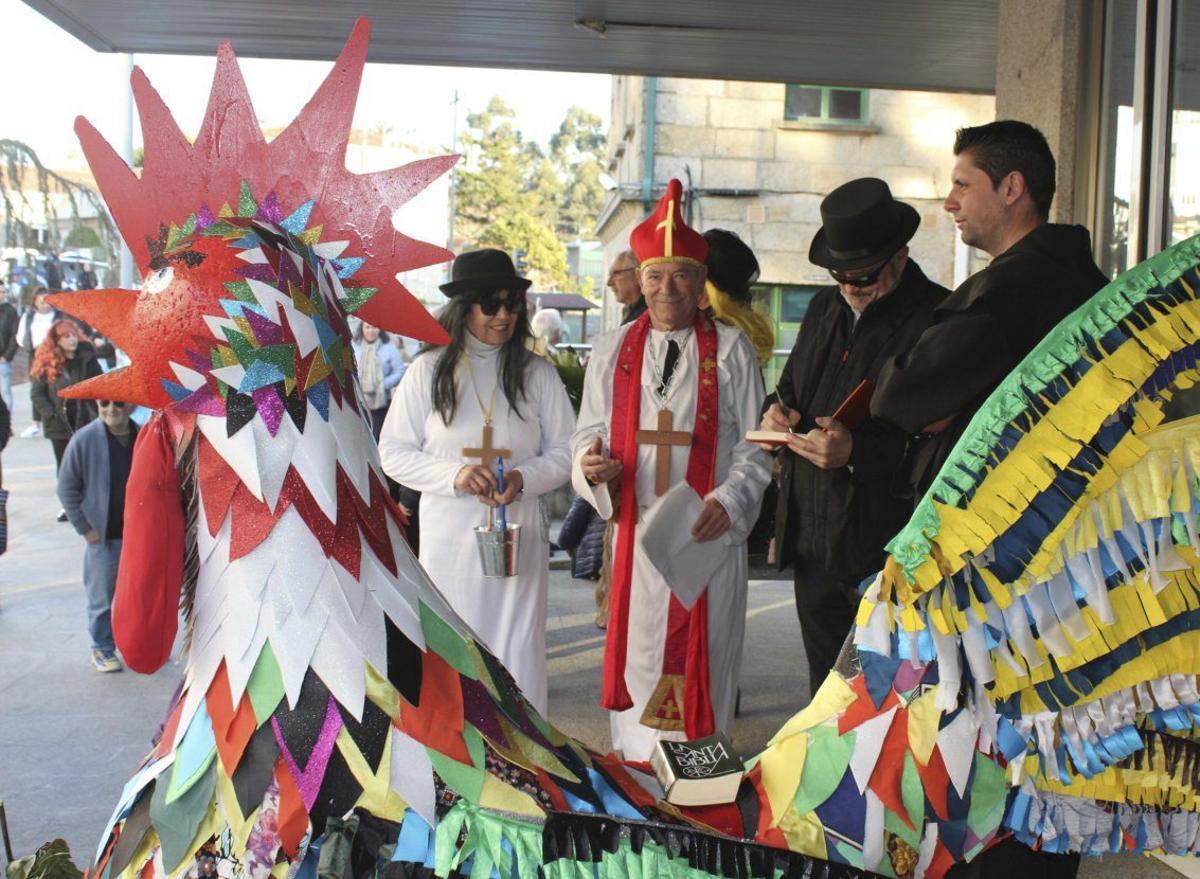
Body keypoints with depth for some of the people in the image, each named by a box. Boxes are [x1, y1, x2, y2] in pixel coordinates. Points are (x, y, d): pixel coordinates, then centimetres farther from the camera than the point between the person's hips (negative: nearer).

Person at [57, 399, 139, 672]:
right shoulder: (84, 439, -12)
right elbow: (66, 488, -6)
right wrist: (85, 528, -8)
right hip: (103, 536, -3)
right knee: (102, 596, 8)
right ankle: (102, 647, 24)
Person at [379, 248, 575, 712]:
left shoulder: (538, 373, 5)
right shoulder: (428, 371, 3)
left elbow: (564, 452, 7)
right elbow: (393, 452, 3)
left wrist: (523, 478, -13)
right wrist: (453, 475, -14)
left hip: (518, 537, 1)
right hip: (448, 538, 0)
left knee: (517, 648, 1)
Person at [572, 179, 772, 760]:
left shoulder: (730, 351, 5)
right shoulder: (611, 350, 12)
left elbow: (754, 446, 3)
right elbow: (588, 435, 12)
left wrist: (728, 501, -14)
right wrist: (592, 467, -11)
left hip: (711, 535, -2)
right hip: (635, 530, 2)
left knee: (705, 663, 2)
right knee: (636, 657, 4)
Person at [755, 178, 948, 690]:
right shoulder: (825, 309, 14)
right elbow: (790, 387, 26)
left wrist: (858, 451, -25)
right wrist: (779, 412, 3)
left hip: (888, 552, -7)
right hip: (813, 548, 7)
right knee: (826, 695, 17)